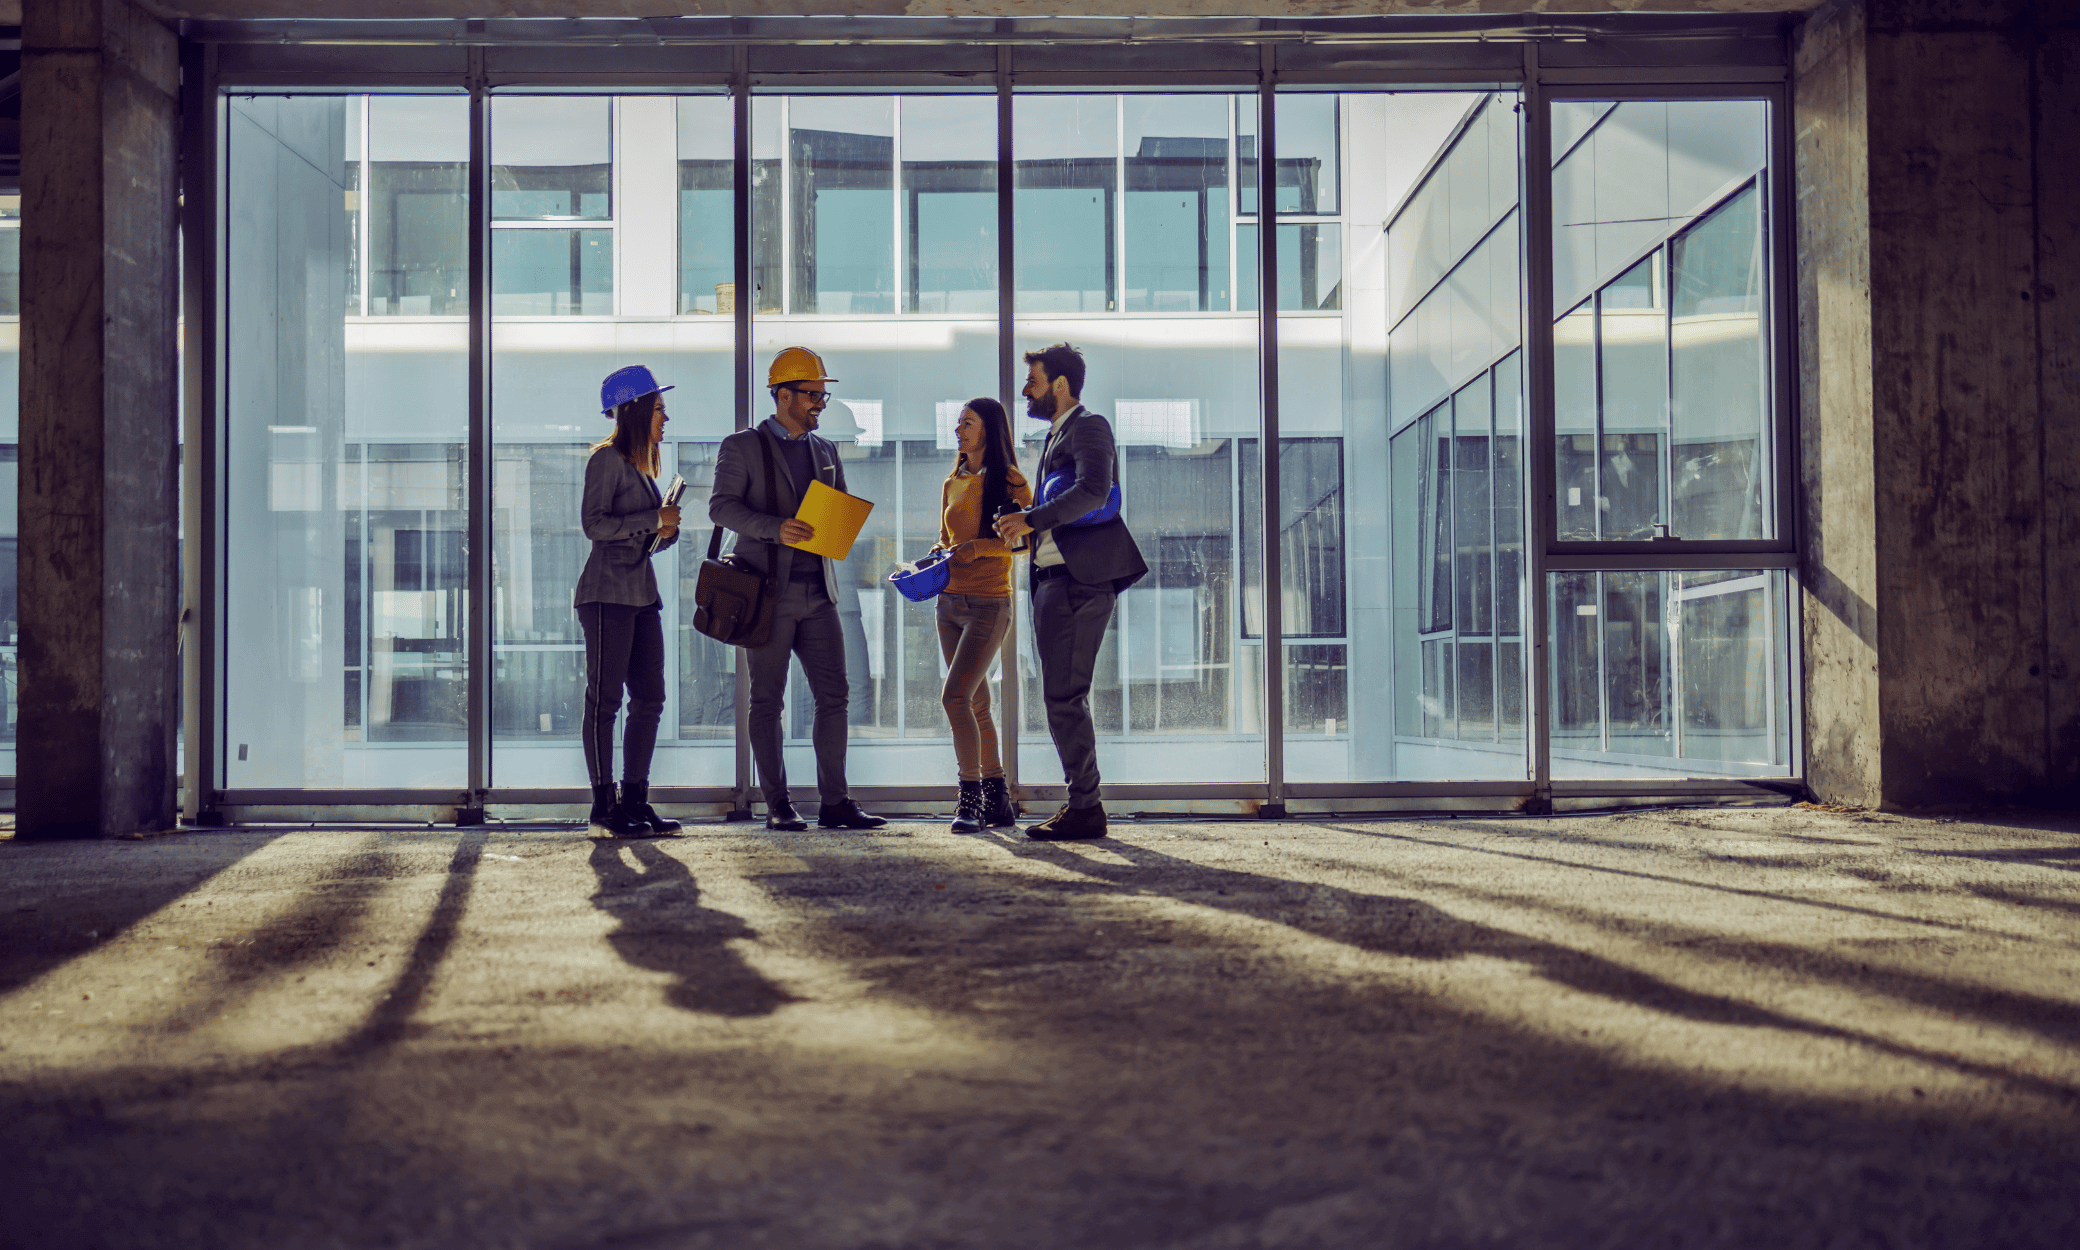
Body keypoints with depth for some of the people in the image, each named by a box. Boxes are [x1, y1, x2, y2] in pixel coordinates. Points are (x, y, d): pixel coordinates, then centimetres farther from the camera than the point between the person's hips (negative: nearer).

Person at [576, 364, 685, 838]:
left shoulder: (642, 464, 20)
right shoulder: (608, 459, -6)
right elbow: (594, 523, -15)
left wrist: (666, 531, 4)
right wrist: (653, 521, -14)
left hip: (642, 592, 9)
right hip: (609, 593, -9)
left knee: (649, 698, 5)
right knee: (604, 698, -6)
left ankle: (635, 801, 10)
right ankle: (604, 806, -4)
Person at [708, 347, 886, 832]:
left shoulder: (825, 451, 18)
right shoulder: (742, 446, 1)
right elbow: (721, 505, -9)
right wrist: (776, 528, -23)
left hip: (818, 592, 5)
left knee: (834, 696, 0)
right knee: (767, 701, 1)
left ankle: (834, 801, 5)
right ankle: (777, 805, 7)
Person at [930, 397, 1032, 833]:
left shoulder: (1009, 482, -6)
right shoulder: (953, 483, 14)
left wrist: (979, 547, -20)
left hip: (989, 604, -7)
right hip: (950, 602, 7)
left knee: (955, 696, -18)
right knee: (977, 706, 9)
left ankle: (970, 799, -12)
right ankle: (998, 802, 16)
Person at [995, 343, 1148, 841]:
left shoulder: (1089, 427, -6)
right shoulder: (1055, 436, 24)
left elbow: (1093, 490, -23)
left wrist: (1032, 520, -23)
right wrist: (1021, 528, 10)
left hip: (1080, 578, -10)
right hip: (1054, 579, 10)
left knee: (1064, 697, -11)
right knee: (1064, 699, 10)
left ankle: (1085, 809, -7)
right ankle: (1082, 802, 16)